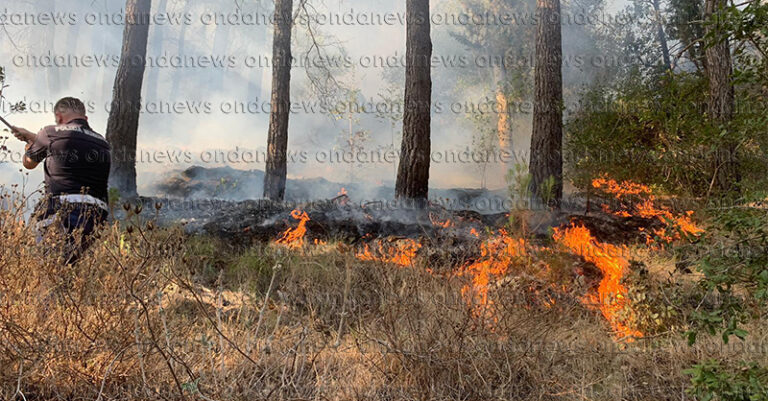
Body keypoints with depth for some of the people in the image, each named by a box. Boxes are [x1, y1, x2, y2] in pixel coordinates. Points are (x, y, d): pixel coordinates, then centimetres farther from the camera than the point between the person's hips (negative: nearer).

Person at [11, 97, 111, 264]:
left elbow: (29, 163, 25)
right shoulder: (103, 143, 21)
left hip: (61, 212, -5)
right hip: (97, 217, 6)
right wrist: (31, 136, 52)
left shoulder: (52, 133, 6)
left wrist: (29, 142, 47)